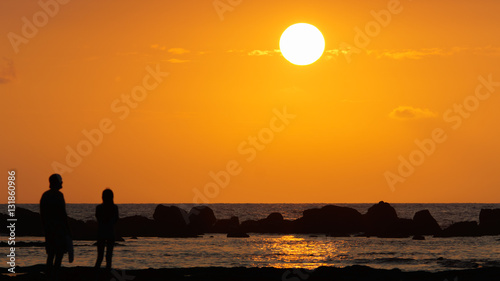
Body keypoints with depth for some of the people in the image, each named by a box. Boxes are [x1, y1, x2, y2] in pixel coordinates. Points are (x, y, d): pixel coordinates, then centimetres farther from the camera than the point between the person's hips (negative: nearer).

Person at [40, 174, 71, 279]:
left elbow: (42, 213, 13)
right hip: (59, 227, -7)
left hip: (48, 227, 7)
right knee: (60, 253, -2)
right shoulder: (58, 195, -13)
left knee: (51, 253, 13)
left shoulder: (45, 195, 9)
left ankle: (49, 275, 13)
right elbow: (62, 214, -16)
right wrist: (67, 229, -9)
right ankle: (54, 276, -8)